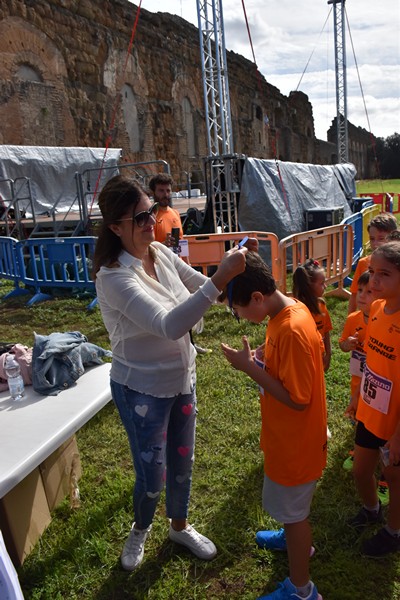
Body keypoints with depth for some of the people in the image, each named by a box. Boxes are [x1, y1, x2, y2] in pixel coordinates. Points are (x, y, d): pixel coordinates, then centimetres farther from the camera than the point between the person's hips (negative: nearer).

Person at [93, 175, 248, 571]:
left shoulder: (161, 253, -6)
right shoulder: (114, 277, -27)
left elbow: (200, 286, 6)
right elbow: (169, 325, -37)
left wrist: (228, 268, -12)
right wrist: (220, 278, -41)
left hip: (182, 379, 6)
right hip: (142, 391, -6)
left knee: (182, 463, 22)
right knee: (152, 476, 10)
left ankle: (180, 526, 51)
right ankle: (140, 530, 45)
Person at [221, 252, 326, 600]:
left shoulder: (292, 330, -33)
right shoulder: (290, 311, -4)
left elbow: (297, 398, -29)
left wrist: (250, 367, -27)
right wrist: (259, 361, -6)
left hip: (295, 441, -9)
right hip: (289, 436, 9)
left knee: (292, 509, 12)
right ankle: (296, 539, 57)